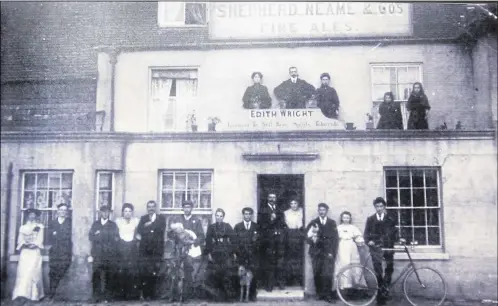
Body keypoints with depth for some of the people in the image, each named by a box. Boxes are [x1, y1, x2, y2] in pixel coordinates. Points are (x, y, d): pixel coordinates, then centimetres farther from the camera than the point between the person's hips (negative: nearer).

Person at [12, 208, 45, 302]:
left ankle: (34, 295, -7)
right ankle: (21, 293, -11)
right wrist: (24, 243, -12)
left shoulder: (39, 226, 12)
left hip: (35, 252, -2)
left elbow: (40, 239, 2)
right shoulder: (23, 227, 17)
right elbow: (20, 240, 8)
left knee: (33, 272, -9)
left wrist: (34, 244, -15)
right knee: (23, 271, -10)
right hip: (25, 252, 2)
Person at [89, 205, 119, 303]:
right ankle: (97, 297, -2)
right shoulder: (95, 224, 17)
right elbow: (91, 237, 6)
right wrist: (108, 237, -4)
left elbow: (116, 238, 4)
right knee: (96, 275, -7)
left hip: (110, 255, 0)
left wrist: (100, 235, 0)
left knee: (110, 276, -5)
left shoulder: (113, 225, 14)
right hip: (97, 254, 1)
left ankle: (108, 296, 0)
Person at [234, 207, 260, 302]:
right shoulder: (237, 226, 11)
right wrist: (236, 251, -4)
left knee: (253, 275, -6)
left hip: (253, 255, 0)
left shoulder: (256, 226, 12)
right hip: (241, 255, 0)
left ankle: (252, 294, 5)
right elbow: (235, 240, 6)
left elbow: (259, 240, 9)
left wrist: (256, 240, -11)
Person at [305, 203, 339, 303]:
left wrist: (332, 252, -4)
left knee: (327, 275, -9)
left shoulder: (332, 223, 9)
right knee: (317, 274, -1)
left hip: (328, 253, -1)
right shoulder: (313, 223, 10)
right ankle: (319, 293, 11)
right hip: (316, 253, 1)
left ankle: (328, 294, 0)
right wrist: (312, 239, -17)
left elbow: (335, 238, 5)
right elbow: (308, 236, 5)